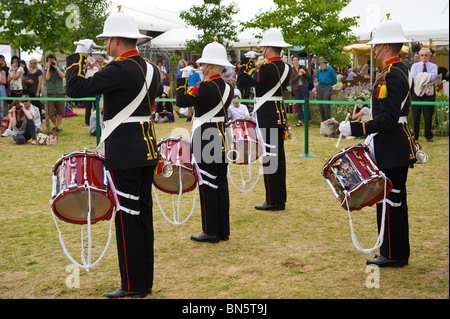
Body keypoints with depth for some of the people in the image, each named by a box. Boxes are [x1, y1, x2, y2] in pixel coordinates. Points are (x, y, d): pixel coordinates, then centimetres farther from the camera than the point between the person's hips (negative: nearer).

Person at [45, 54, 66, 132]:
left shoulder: (60, 69, 9)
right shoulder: (47, 70, 8)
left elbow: (63, 76, -11)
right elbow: (47, 78, -10)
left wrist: (56, 67, -8)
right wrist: (48, 67, -7)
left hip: (60, 92, 0)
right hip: (50, 93, 0)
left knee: (60, 112, 2)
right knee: (50, 112, -5)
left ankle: (59, 126, 16)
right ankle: (55, 125, 17)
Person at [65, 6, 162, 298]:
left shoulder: (120, 70, -17)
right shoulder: (151, 68, 9)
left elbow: (76, 88, -20)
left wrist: (79, 55, -6)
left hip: (123, 153, -9)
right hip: (147, 150, 9)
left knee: (127, 216, -2)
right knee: (144, 213, 12)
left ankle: (133, 286, 5)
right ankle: (146, 282, 21)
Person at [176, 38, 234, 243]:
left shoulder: (205, 87, -19)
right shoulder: (228, 87, 6)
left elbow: (181, 100, -16)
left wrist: (183, 78, -4)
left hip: (204, 141, -8)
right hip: (221, 140, 8)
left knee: (207, 186, -1)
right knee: (221, 185, 12)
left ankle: (211, 232, 5)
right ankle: (223, 231, 19)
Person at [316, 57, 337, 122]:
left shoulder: (330, 70, -4)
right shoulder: (319, 71, 11)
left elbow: (334, 81, 3)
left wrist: (328, 85, 7)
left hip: (327, 88, -6)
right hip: (319, 88, 6)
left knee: (326, 105, -13)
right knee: (320, 105, 4)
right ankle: (323, 121, 11)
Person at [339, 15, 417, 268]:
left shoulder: (391, 76, -19)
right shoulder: (402, 69, 13)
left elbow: (387, 119, -25)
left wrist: (355, 129, -23)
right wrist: (373, 139, 20)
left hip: (391, 151, -10)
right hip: (398, 147, 10)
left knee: (390, 201, -1)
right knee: (396, 201, 16)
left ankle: (393, 255, 9)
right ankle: (398, 253, 25)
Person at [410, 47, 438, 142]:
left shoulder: (433, 66, 10)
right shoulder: (415, 65, 12)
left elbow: (433, 76, -10)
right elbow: (413, 77, -5)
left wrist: (421, 77, -19)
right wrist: (426, 79, -16)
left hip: (429, 91, -1)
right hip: (416, 90, 1)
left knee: (428, 114, -1)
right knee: (416, 114, 1)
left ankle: (428, 136, 7)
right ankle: (415, 135, 9)